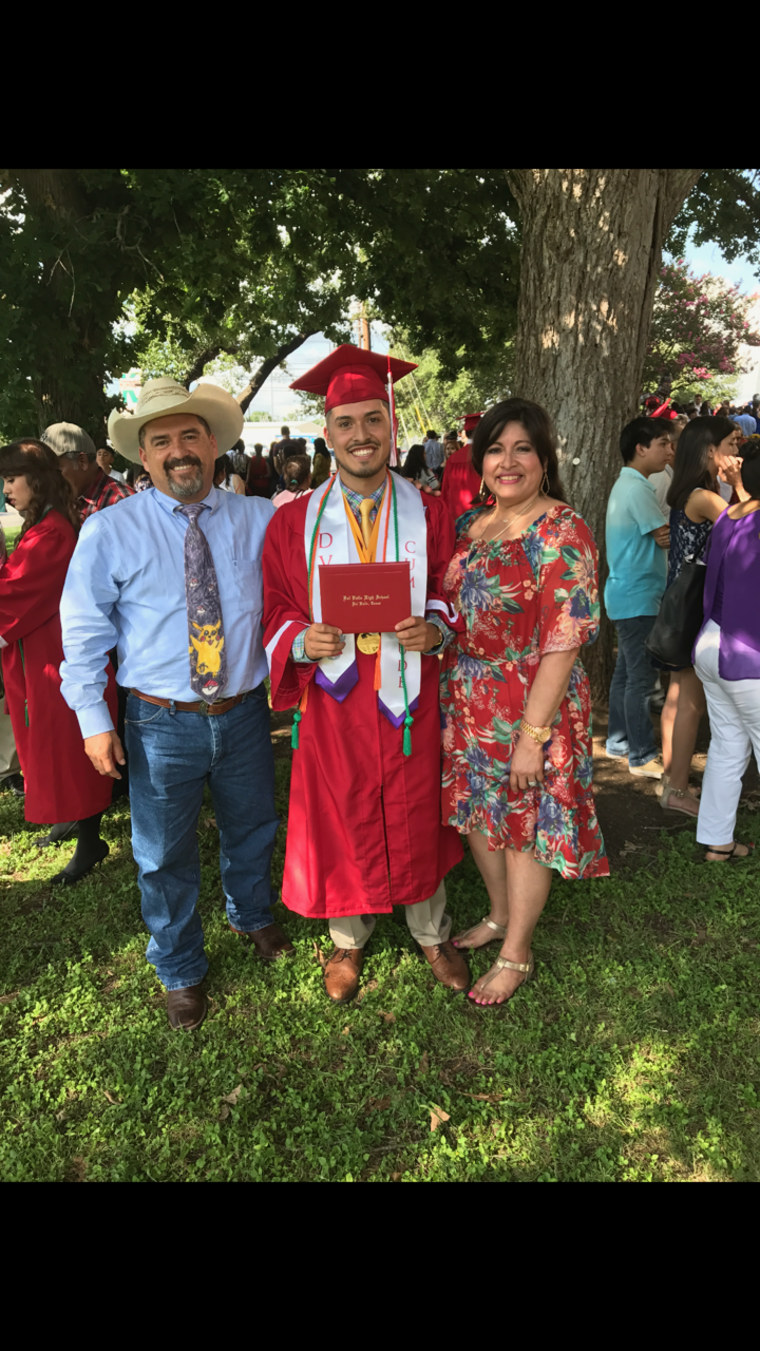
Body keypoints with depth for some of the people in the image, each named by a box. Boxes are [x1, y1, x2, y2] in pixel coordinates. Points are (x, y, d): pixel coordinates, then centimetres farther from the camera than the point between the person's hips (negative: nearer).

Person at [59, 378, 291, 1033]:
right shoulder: (109, 531, -6)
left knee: (252, 830, 22)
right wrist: (94, 719, -6)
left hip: (245, 712, 2)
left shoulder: (260, 519, -1)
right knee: (165, 855, 11)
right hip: (161, 722, -2)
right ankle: (180, 971, 37)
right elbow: (85, 632, -3)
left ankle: (253, 916, 53)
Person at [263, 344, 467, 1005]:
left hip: (408, 694, 0)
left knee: (415, 820, 12)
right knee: (342, 822, 11)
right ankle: (348, 940, 36)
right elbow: (276, 609, 4)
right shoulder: (295, 522, 1)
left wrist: (434, 628, -15)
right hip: (332, 697, 0)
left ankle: (432, 932, 37)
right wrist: (302, 641, -17)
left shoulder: (429, 514, 2)